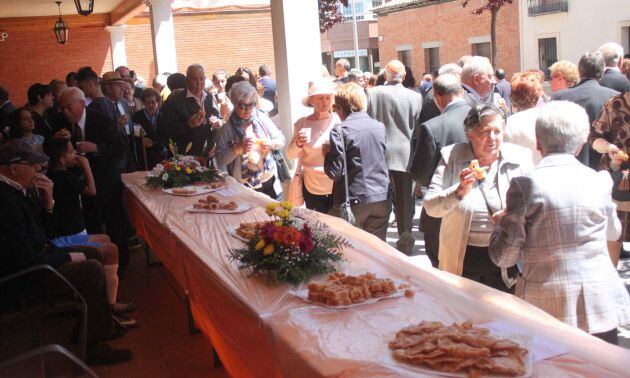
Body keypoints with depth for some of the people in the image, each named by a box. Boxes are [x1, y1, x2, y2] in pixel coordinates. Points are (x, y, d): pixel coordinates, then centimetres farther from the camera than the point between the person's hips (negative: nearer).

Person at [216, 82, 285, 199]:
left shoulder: (262, 118, 0)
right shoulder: (227, 129, -9)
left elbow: (281, 140, 6)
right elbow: (220, 160, -11)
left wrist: (270, 144, -14)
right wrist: (238, 148, -23)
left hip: (270, 181, 3)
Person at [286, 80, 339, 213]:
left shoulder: (339, 121, -5)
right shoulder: (302, 123, -1)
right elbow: (290, 155, 2)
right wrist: (298, 144, -17)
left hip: (338, 187, -1)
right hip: (312, 188, 1)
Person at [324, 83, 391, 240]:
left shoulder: (340, 131, -12)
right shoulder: (380, 127, 6)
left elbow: (334, 172, -15)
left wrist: (328, 153, 3)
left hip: (355, 200, -5)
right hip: (382, 197, 5)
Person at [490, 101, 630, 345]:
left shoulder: (525, 185, -10)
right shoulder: (600, 182, -1)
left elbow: (504, 257, -7)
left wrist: (501, 222, 10)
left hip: (547, 306, -2)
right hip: (601, 306, 3)